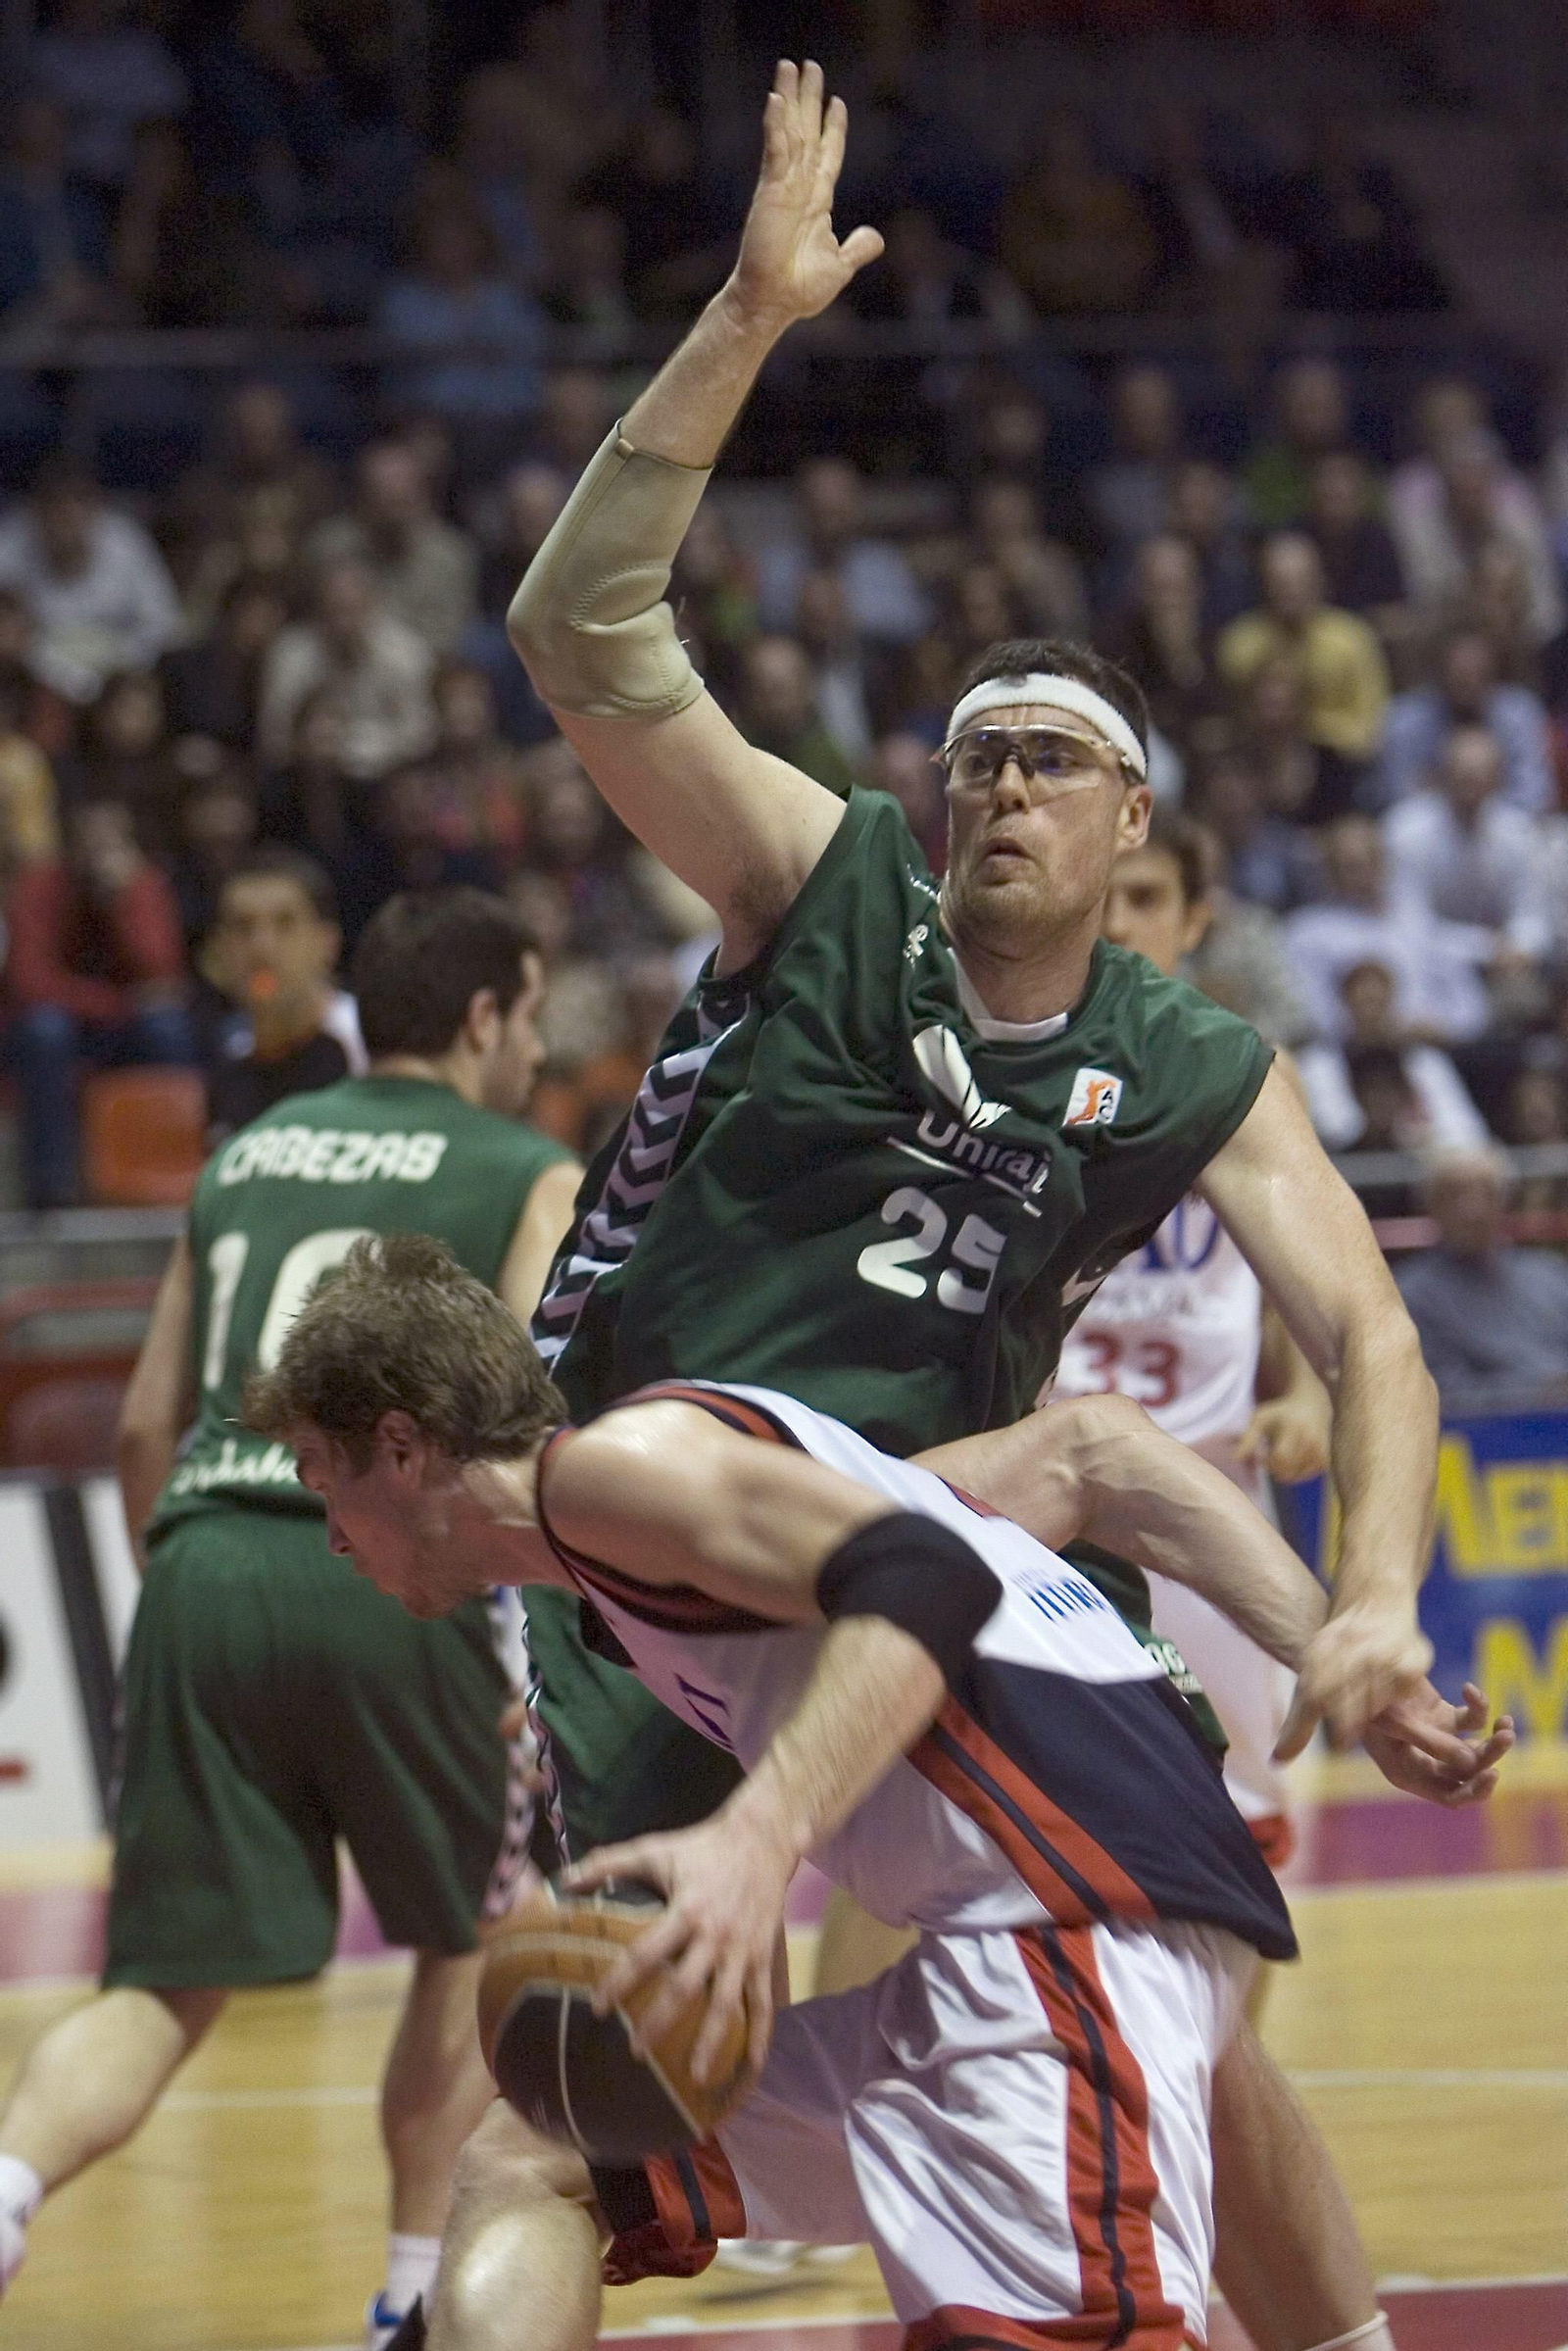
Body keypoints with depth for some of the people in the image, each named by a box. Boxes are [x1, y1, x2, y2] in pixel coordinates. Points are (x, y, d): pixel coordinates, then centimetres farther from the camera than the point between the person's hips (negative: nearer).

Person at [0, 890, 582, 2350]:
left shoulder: (244, 1158, 23)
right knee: (471, 1944, 20)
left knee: (166, 1986, 3)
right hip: (386, 1569, -4)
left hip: (205, 1569, 4)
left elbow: (147, 1423, 21)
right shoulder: (530, 1181, 9)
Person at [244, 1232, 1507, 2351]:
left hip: (1082, 1909, -10)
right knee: (532, 2164, 13)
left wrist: (760, 1838, -28)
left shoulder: (604, 1465, -1)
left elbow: (927, 1581, -16)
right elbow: (1092, 1446, 27)